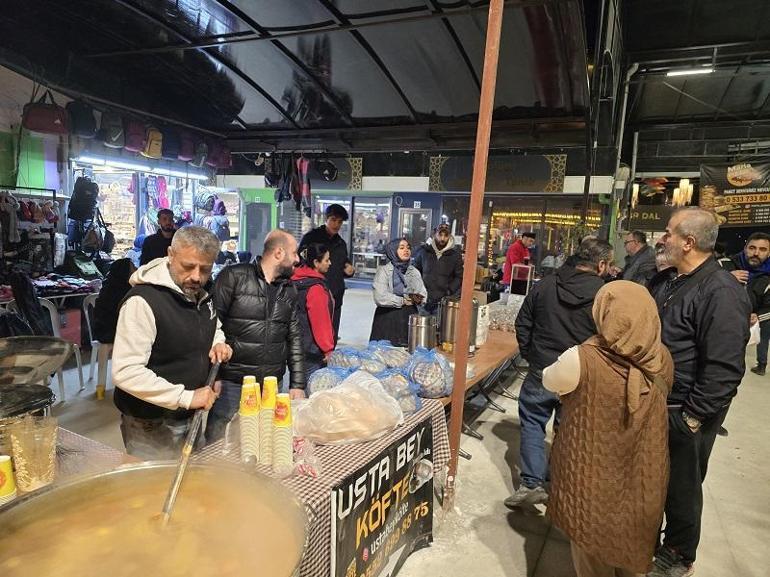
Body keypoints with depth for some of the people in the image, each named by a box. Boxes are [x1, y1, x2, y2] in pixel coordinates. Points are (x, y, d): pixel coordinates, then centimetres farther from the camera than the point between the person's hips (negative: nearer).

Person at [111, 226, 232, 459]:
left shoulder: (201, 295, 2)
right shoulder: (143, 300, -22)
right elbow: (125, 372, -27)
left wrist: (218, 343, -2)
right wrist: (186, 397, -29)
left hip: (194, 417, 8)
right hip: (152, 428, -7)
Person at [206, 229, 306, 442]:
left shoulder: (289, 291, 11)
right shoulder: (233, 277, -6)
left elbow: (294, 339, 12)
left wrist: (297, 384, 7)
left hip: (272, 386, 5)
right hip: (231, 383, -5)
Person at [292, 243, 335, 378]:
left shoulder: (296, 281, 8)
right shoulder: (316, 287, -19)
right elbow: (320, 321, -18)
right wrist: (328, 349, -10)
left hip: (297, 345, 9)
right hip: (312, 351, -9)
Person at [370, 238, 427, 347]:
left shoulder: (414, 271, 14)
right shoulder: (384, 270, -3)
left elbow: (423, 295, 9)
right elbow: (380, 298, -15)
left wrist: (416, 299, -13)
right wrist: (404, 301, -7)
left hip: (410, 318, 4)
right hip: (388, 320, -4)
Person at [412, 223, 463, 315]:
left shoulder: (455, 253, 4)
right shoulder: (424, 250, 6)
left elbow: (459, 277, 7)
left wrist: (450, 291, -6)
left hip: (443, 300, -1)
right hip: (424, 299, 1)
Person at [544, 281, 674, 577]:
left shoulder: (582, 360, -29)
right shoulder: (663, 359, -14)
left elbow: (549, 381, -8)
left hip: (593, 477, -4)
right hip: (642, 477, 4)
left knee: (591, 545, 22)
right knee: (630, 541, 28)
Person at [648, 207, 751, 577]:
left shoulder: (721, 292, -22)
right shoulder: (670, 283, 7)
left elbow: (725, 368, -25)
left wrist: (693, 417, -21)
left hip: (684, 415, -8)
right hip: (656, 404, 8)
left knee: (680, 487, 11)